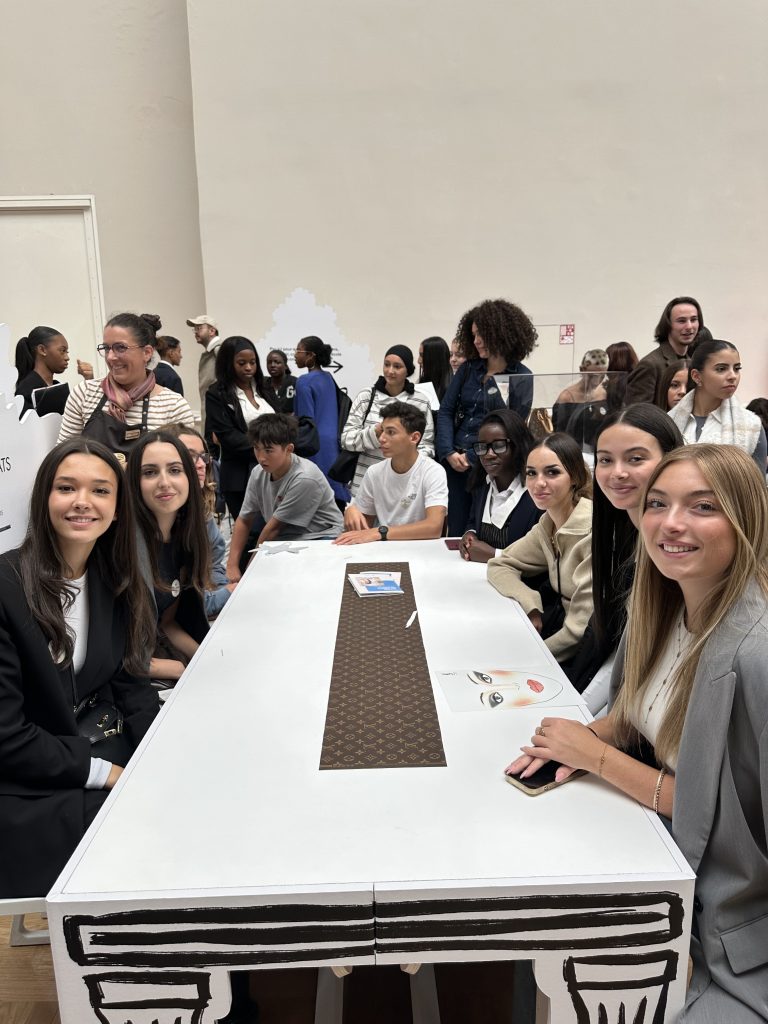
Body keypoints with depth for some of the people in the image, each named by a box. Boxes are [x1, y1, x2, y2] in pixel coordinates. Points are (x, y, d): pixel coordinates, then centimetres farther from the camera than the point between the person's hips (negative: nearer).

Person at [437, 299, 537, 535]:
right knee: (456, 533, 9)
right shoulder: (468, 369, 10)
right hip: (455, 463, 4)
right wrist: (448, 453, -8)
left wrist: (472, 457, -11)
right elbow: (446, 411, 6)